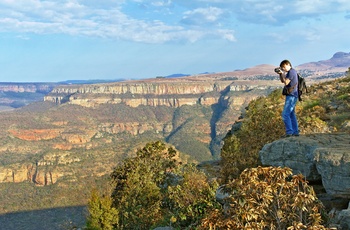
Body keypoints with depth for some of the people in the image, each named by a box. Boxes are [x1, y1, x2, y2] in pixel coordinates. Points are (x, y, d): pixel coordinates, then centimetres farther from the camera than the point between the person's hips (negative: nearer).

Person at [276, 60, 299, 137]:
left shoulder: (292, 71, -12)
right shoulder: (290, 72, 18)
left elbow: (286, 82, -17)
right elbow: (282, 81, 21)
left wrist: (282, 73, -8)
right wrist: (280, 74, 5)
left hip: (291, 96, -10)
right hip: (291, 96, 10)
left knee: (285, 114, -12)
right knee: (291, 114, 13)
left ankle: (289, 132, -13)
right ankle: (295, 131, 16)